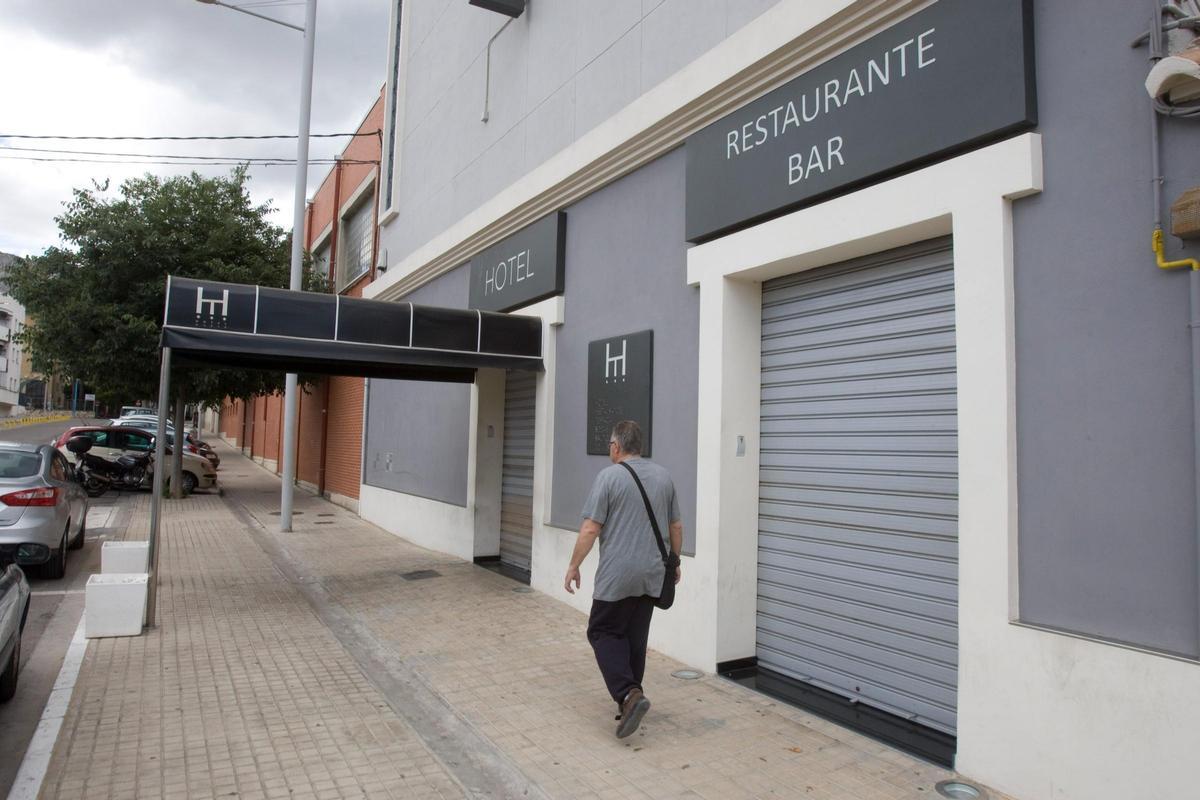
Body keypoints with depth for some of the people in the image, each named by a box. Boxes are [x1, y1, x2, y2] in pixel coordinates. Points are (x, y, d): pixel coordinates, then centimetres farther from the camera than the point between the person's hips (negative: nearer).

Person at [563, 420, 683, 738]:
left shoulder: (609, 476, -11)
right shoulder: (663, 476, 7)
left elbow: (590, 529, -13)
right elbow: (676, 526, 13)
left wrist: (573, 566, -3)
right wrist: (675, 562, 24)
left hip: (616, 575, -6)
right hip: (652, 574, 6)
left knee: (603, 631, 6)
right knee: (636, 636, 15)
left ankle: (628, 694, -10)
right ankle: (629, 696, 21)